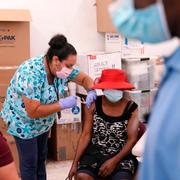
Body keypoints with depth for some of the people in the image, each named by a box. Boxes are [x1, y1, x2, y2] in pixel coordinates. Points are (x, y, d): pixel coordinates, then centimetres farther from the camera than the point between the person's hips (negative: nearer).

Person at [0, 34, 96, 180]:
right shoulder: (31, 74, -36)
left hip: (43, 122, 7)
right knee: (30, 162, 2)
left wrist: (92, 92, -23)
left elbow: (84, 78, -2)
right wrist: (63, 104, -35)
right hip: (23, 122, -7)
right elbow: (33, 112, -37)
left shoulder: (62, 68, -15)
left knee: (41, 157, 19)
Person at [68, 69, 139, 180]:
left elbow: (132, 139, -6)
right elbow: (86, 135, 0)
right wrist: (75, 163, -7)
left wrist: (114, 161, -19)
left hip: (121, 156, -1)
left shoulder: (131, 108, -2)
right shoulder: (94, 105, 1)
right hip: (94, 153, 1)